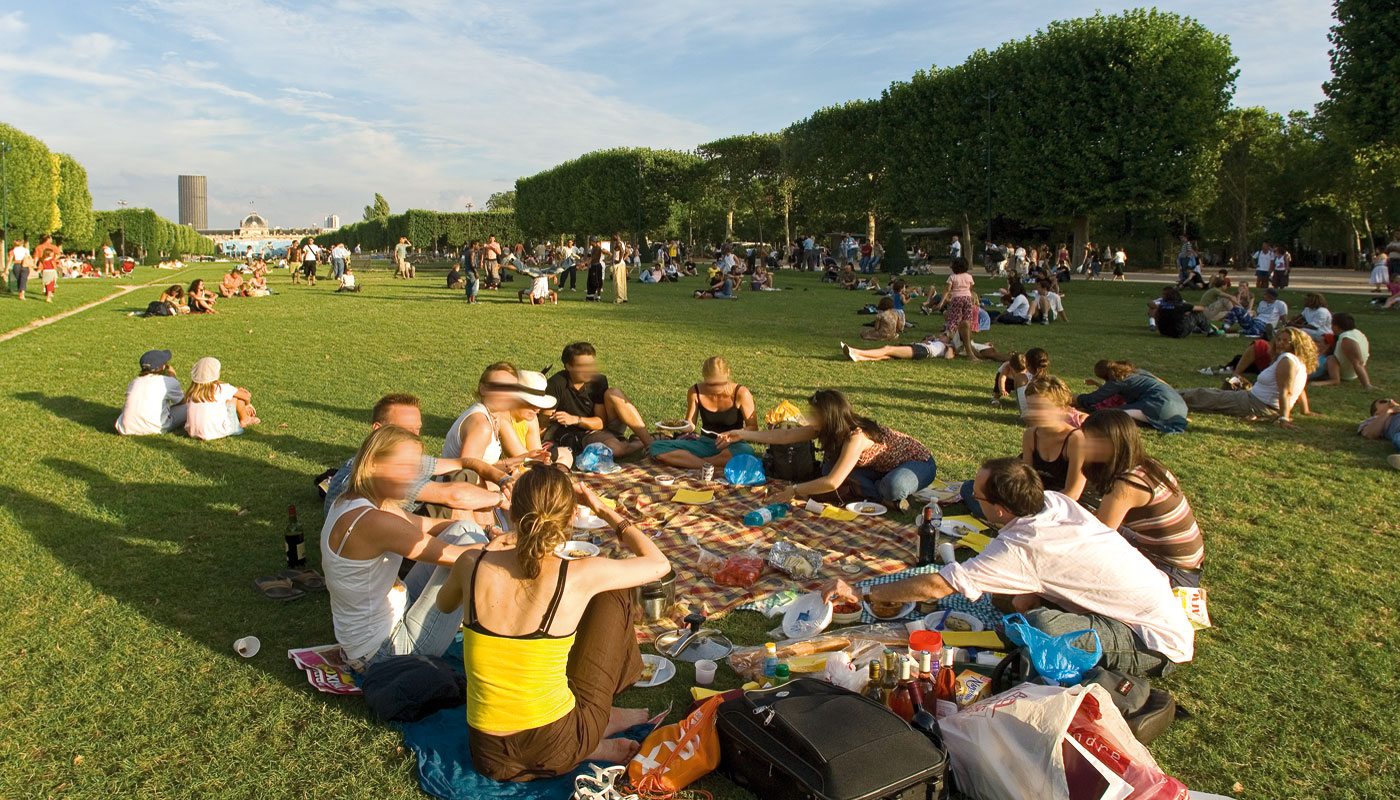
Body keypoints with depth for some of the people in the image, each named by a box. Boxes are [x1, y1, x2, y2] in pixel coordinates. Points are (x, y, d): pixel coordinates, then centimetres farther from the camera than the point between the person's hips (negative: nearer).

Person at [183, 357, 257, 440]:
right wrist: (247, 404, 30)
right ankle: (245, 420, 28)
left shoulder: (193, 391, 4)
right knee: (236, 396, 9)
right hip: (216, 432, -5)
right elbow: (246, 396, 4)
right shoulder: (222, 388, -8)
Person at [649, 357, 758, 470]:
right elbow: (690, 424, 8)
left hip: (731, 447, -2)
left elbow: (753, 427, -5)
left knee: (747, 452, -42)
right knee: (656, 448, -18)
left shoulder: (741, 393, -13)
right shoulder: (695, 392, -4)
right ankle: (707, 465, -26)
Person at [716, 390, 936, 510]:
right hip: (884, 466, 8)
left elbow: (832, 483, -41)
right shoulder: (829, 428, -10)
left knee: (894, 486, -43)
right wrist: (742, 435, -6)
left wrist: (794, 491, -33)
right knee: (829, 467, -8)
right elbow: (786, 436, -5)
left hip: (919, 463, -8)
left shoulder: (856, 436, -35)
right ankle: (887, 495, -7)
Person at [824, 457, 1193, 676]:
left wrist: (860, 593, -15)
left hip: (1157, 645, -8)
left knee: (1042, 625, -29)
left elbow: (936, 586, -23)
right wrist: (1031, 596, -2)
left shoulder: (1021, 547, -25)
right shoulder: (1055, 500, -4)